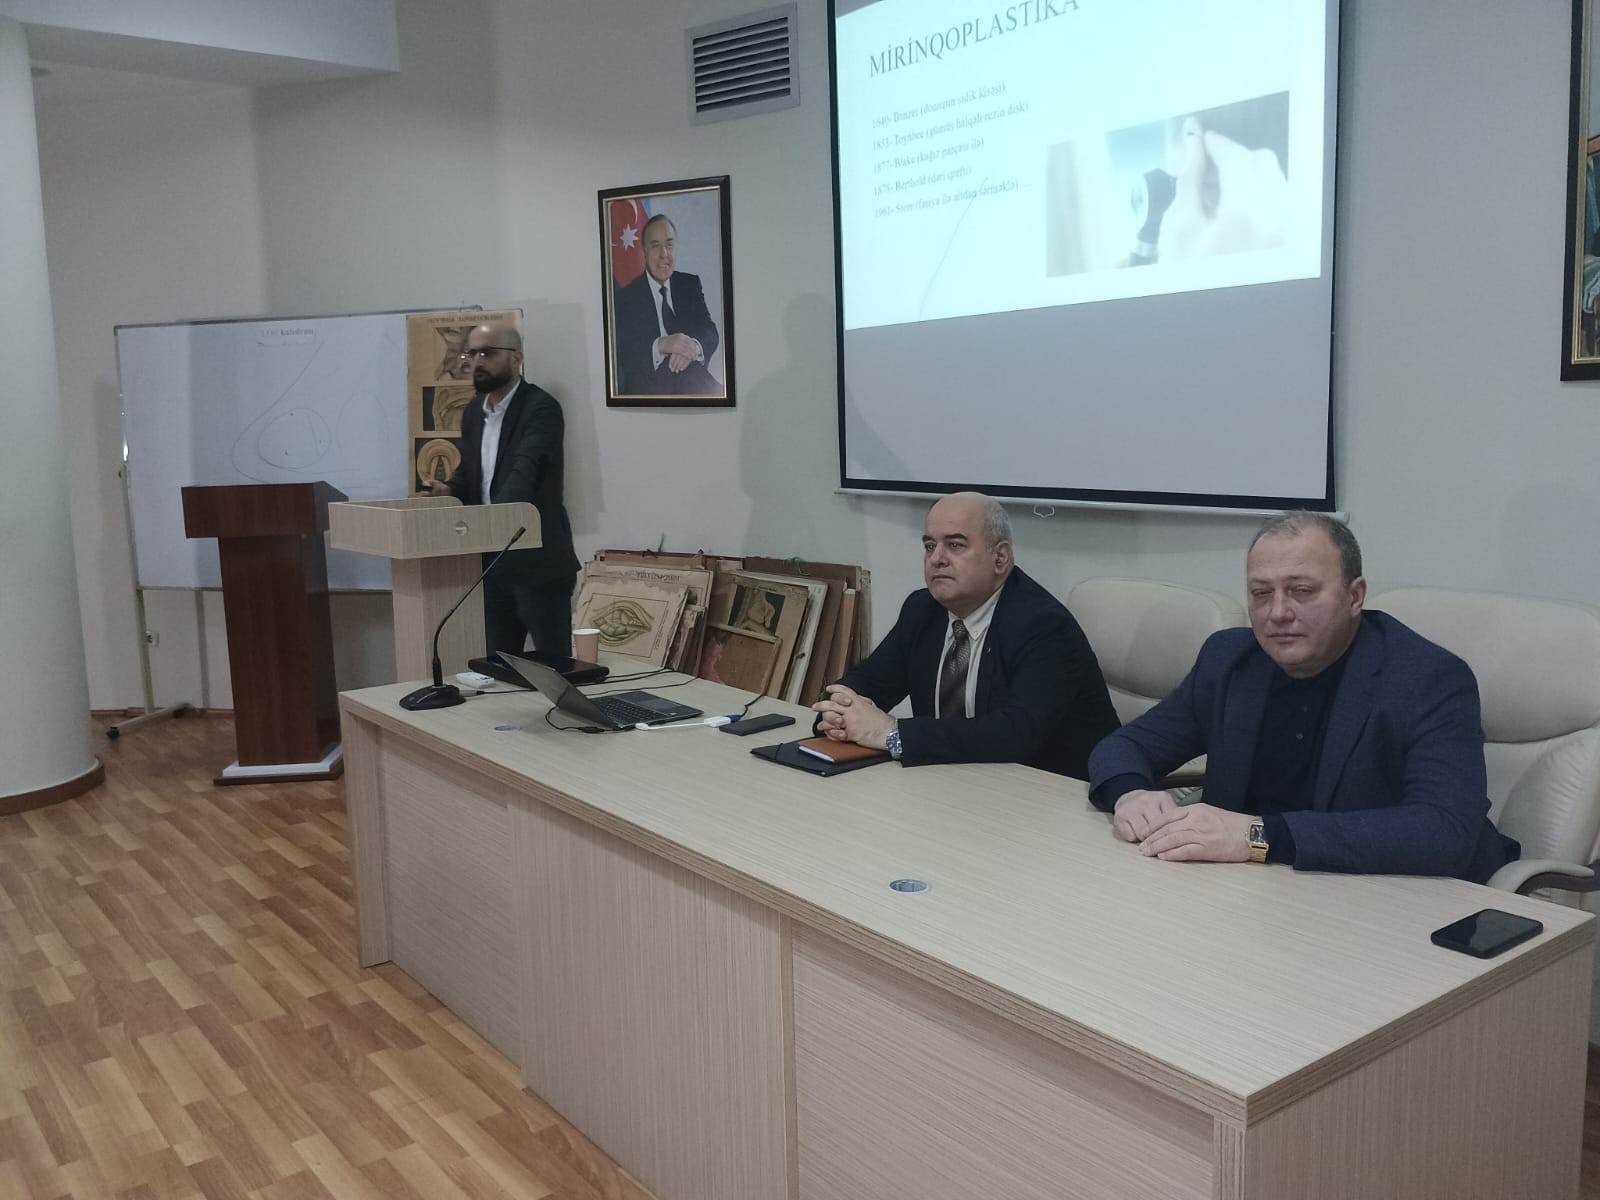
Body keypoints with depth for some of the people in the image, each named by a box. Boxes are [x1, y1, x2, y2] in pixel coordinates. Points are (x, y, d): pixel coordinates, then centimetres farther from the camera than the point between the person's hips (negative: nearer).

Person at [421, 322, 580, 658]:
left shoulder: (541, 408, -13)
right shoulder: (473, 412, 12)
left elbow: (524, 472, -27)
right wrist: (450, 491, -2)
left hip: (537, 562, -7)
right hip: (490, 561, 8)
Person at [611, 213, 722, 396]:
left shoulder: (691, 284, 13)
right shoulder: (625, 297, 2)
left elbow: (711, 333, 4)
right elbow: (625, 354, -8)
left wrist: (694, 346, -21)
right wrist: (661, 345, -29)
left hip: (693, 382, 2)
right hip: (647, 387, -2)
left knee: (719, 394, -29)